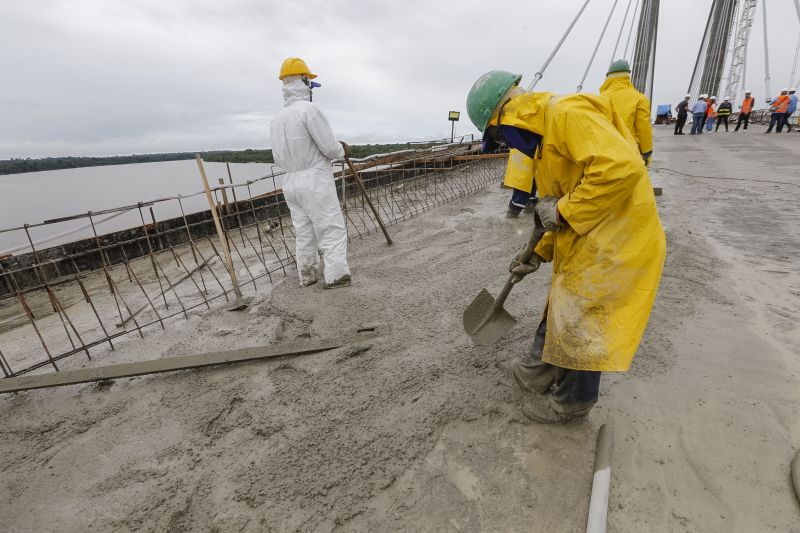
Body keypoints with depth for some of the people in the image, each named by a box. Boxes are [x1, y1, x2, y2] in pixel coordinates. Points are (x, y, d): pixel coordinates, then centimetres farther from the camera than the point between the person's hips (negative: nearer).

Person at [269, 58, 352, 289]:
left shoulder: (276, 118, 12)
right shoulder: (309, 109, -11)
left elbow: (278, 158, 15)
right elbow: (330, 147, -14)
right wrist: (342, 149, 7)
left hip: (291, 182, 8)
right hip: (315, 180, -7)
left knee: (304, 232, 13)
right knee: (331, 229, -3)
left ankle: (307, 275, 19)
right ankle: (336, 275, -5)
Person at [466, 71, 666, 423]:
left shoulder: (568, 114, -18)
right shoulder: (544, 139, 13)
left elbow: (622, 166, -32)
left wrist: (563, 210, -21)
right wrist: (538, 254, 15)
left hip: (616, 244, -9)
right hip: (585, 243, 10)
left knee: (580, 327, 6)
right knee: (560, 310, 21)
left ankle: (571, 403, 30)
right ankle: (535, 374, 42)